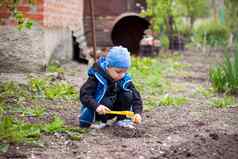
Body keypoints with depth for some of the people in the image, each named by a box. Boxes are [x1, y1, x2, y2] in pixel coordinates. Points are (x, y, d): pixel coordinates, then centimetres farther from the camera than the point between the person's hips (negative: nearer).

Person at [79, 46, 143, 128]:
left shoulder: (125, 80, -9)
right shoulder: (97, 77, -21)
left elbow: (136, 97, -10)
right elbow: (84, 94, -29)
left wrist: (137, 113, -29)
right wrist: (96, 106, -46)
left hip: (113, 110, 4)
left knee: (128, 95, -17)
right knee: (107, 102, -34)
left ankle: (121, 120, -1)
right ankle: (101, 122, -10)